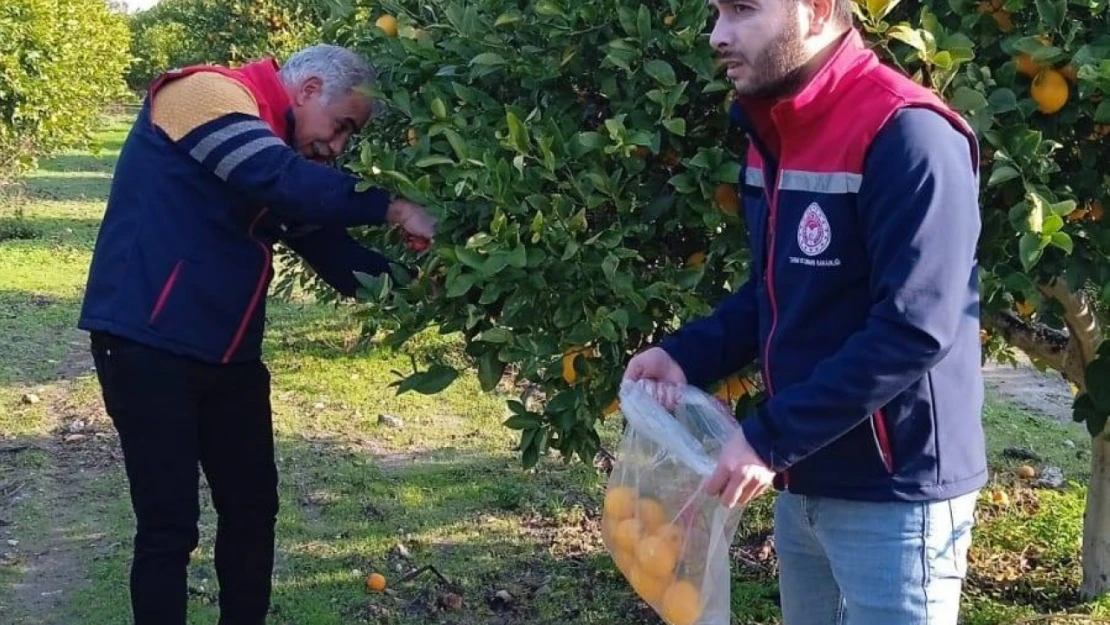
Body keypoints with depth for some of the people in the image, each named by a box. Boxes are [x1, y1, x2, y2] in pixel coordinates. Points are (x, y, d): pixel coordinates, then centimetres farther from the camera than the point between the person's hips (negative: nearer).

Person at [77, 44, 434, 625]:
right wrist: (391, 208, -21)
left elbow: (334, 255, 15)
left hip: (228, 354, 9)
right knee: (170, 524, -6)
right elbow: (284, 181, -28)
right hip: (150, 345, -9)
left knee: (253, 507, 12)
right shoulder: (211, 94, -12)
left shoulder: (280, 147, 16)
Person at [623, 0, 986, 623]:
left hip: (894, 494, -8)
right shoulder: (772, 137, 9)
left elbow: (914, 331, -25)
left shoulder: (906, 134, -20)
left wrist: (771, 438, -23)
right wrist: (686, 355, 1)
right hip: (804, 486, 9)